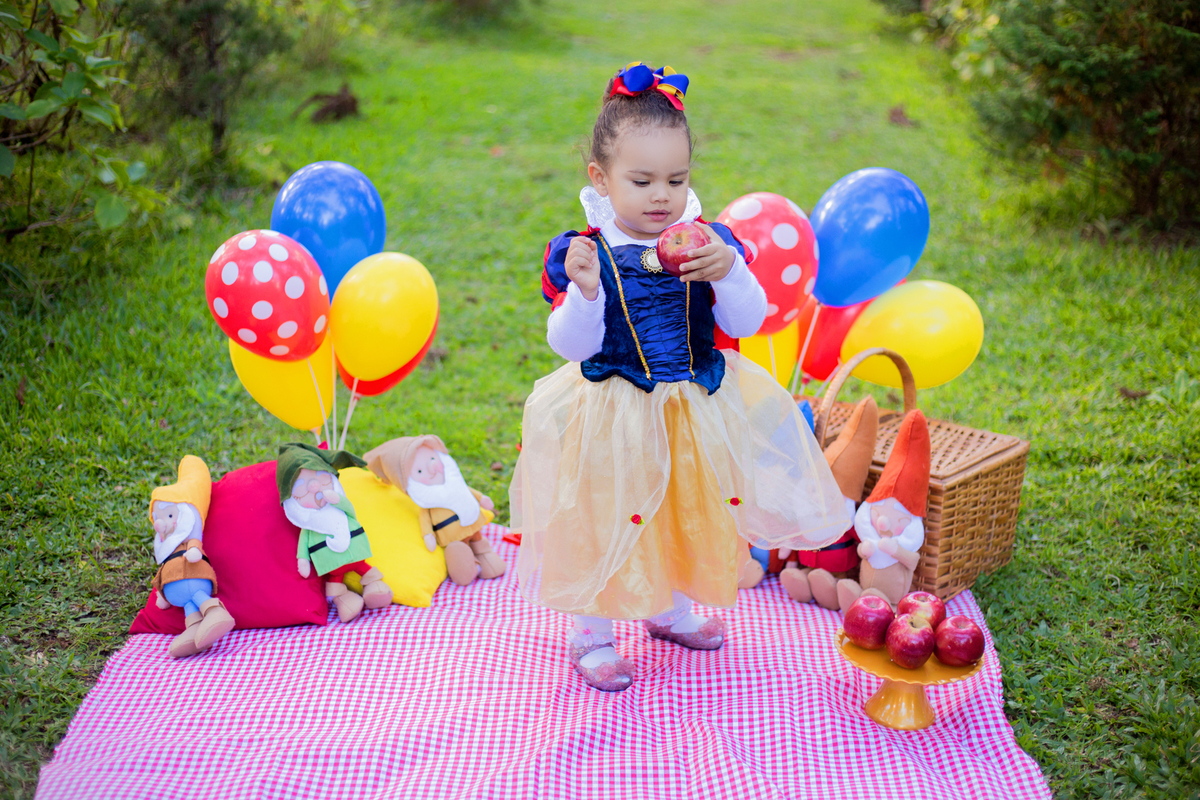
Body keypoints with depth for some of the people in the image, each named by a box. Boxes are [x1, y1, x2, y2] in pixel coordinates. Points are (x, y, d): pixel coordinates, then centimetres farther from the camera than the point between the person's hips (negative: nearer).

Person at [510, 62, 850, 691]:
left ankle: (671, 608, 47)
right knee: (606, 522, 8)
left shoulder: (707, 243, -5)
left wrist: (729, 273, -26)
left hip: (698, 411, 4)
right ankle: (590, 633, 30)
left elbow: (746, 324, -9)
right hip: (613, 419, -4)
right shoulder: (584, 253, -13)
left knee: (691, 513, 21)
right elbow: (571, 344, -16)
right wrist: (583, 290, -34)